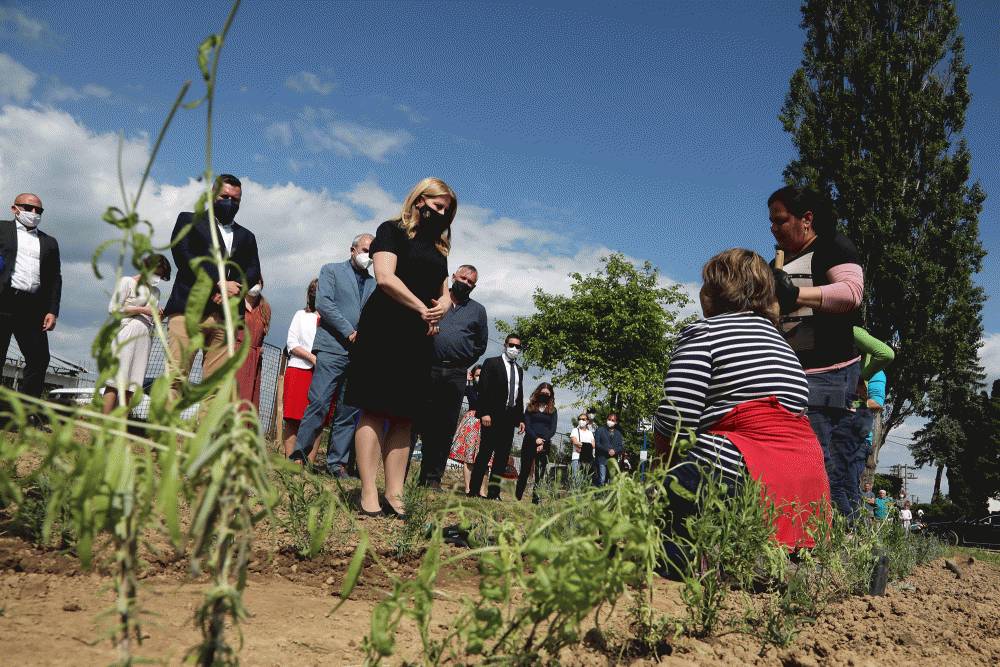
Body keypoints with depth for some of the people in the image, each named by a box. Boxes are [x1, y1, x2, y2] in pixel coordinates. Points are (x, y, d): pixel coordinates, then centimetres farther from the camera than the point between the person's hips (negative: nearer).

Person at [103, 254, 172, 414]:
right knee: (115, 381, -10)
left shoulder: (155, 291, 23)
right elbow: (113, 308, -4)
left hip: (145, 337, 6)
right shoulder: (127, 281, 4)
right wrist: (142, 310, -9)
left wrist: (158, 315, 1)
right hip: (126, 334, -6)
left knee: (130, 386, -1)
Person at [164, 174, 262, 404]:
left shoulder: (246, 236, 27)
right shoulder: (189, 221, 17)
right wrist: (218, 284, -9)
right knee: (175, 377, -13)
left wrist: (232, 289, -8)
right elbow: (183, 256, 1)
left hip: (226, 315, 3)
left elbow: (254, 273, 14)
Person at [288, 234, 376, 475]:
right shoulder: (331, 270, 8)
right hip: (333, 348, -4)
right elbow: (323, 303, -5)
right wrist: (350, 332, -11)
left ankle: (337, 462, 7)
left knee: (349, 411, 2)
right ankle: (299, 455, -2)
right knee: (319, 404, -11)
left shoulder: (374, 283, 21)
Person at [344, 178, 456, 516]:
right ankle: (369, 494, -11)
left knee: (404, 416, 2)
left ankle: (394, 494, 1)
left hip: (420, 338, 7)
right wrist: (422, 309, -10)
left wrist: (441, 308, -5)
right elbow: (385, 277, -11)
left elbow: (445, 294, 19)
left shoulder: (437, 247, 23)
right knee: (375, 411, -9)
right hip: (385, 332, -7)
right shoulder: (392, 231, 3)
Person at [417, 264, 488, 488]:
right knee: (417, 421, -5)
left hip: (456, 376, 2)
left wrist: (462, 364, 9)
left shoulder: (478, 310, 16)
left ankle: (432, 479, 7)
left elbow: (481, 345, 17)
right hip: (427, 369, -2)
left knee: (445, 429, 2)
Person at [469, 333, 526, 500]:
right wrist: (485, 413, -16)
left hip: (509, 418, 6)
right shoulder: (491, 363, 1)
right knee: (484, 454, -6)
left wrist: (521, 419, 13)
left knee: (502, 457, 2)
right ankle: (473, 491, -4)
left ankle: (493, 493, 4)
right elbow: (483, 390, -7)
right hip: (493, 417, -6)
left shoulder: (519, 370, 19)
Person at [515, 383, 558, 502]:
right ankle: (517, 497, 4)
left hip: (545, 444, 0)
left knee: (540, 473, -5)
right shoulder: (530, 407, 11)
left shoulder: (553, 410, 13)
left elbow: (553, 429, 4)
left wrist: (543, 442, -11)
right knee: (525, 471, 0)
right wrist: (536, 439, -14)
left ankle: (536, 498, -6)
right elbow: (526, 425, 1)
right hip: (529, 442, 0)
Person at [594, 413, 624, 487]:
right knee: (602, 480, -10)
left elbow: (621, 446, 11)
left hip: (613, 460, 4)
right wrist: (607, 450, -13)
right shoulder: (600, 431, 6)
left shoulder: (618, 433, 19)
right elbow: (597, 444, -4)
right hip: (602, 459, -4)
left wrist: (614, 451, -10)